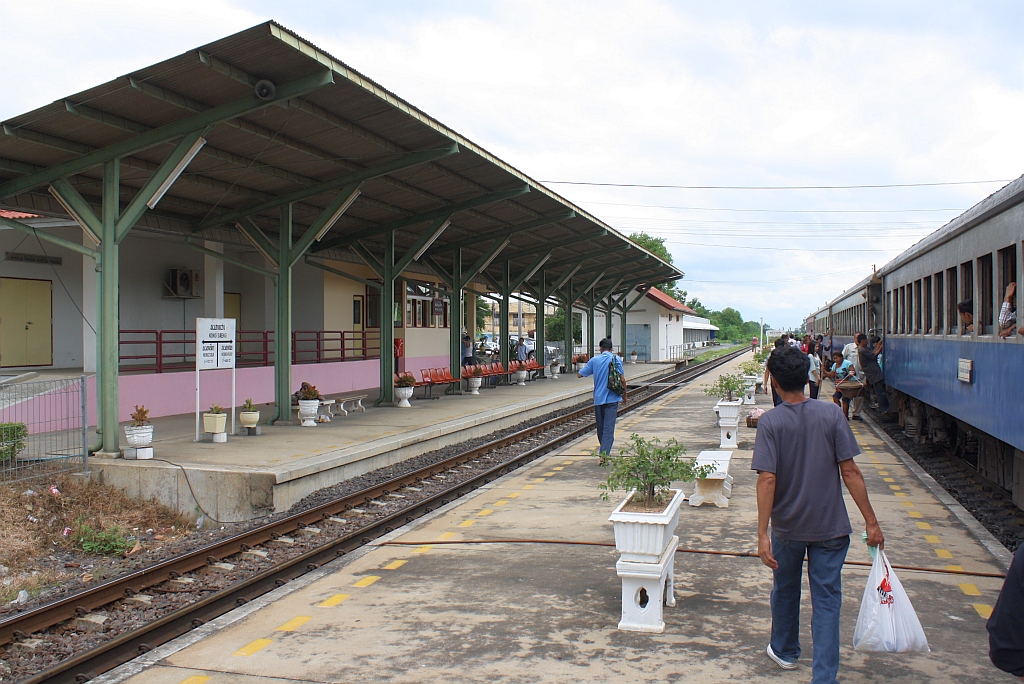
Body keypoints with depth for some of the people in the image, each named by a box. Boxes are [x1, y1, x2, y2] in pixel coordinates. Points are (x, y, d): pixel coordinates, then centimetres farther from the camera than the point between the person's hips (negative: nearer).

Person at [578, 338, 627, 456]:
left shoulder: (594, 360, 3)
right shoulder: (616, 359, -2)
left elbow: (579, 374, 7)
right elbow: (622, 379, -5)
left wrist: (584, 366, 27)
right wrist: (625, 394, 8)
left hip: (598, 399, 3)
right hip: (612, 398, -3)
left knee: (600, 428, 15)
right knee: (609, 428, -6)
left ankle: (604, 452, 29)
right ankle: (605, 453, -18)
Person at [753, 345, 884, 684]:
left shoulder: (770, 422, -14)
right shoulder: (831, 414, -10)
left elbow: (767, 479, -19)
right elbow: (850, 471, -11)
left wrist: (762, 534, -18)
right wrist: (871, 521, -4)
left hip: (787, 528, 0)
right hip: (830, 527, 0)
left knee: (785, 590, 21)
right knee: (826, 599, 6)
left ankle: (784, 651, 42)